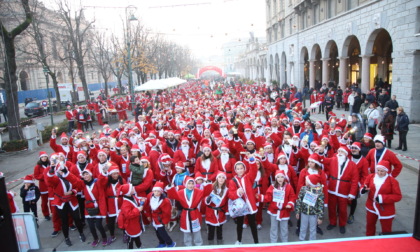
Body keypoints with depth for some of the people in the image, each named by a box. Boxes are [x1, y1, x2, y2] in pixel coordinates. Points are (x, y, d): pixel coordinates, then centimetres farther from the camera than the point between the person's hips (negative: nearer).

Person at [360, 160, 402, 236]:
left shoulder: (392, 181, -15)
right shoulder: (371, 177, -5)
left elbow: (398, 196, -15)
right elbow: (364, 186, 2)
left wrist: (382, 198, -25)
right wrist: (363, 190, -23)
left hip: (385, 210, -4)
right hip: (371, 207, 4)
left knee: (386, 230, 9)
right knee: (370, 225, 22)